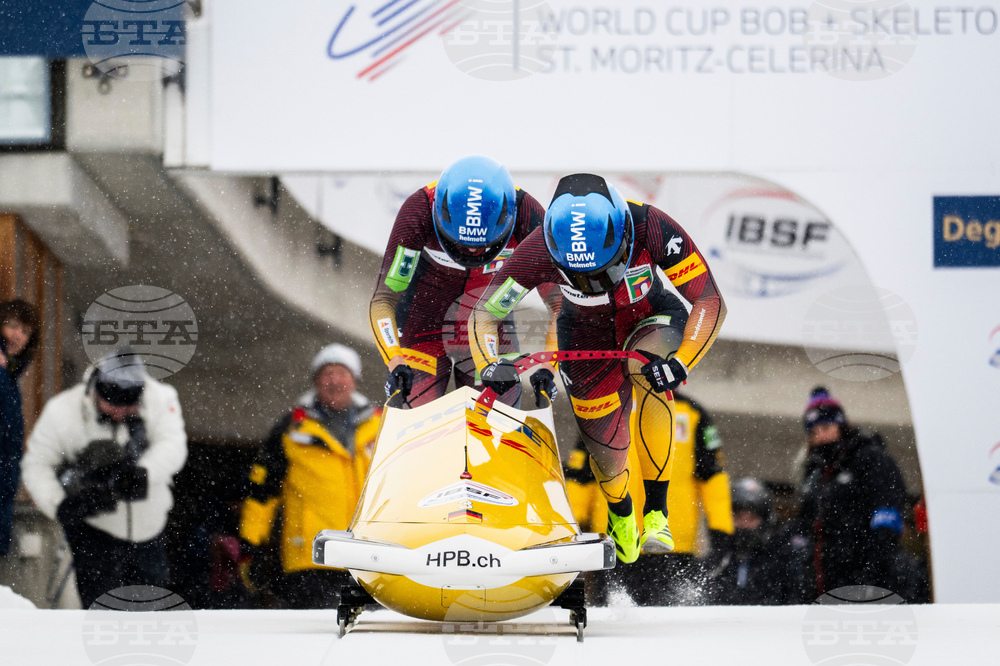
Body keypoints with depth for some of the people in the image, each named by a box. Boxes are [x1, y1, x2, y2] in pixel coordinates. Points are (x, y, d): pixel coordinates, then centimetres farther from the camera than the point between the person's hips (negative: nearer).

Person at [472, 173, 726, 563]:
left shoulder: (651, 229, -35)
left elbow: (710, 302, -29)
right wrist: (489, 365, -40)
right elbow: (484, 314, -19)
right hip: (586, 337, 1)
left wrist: (681, 362, -44)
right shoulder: (541, 250, -31)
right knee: (608, 456, -2)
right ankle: (620, 516, 38)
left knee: (648, 372, -37)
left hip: (652, 319, -1)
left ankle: (656, 512, -29)